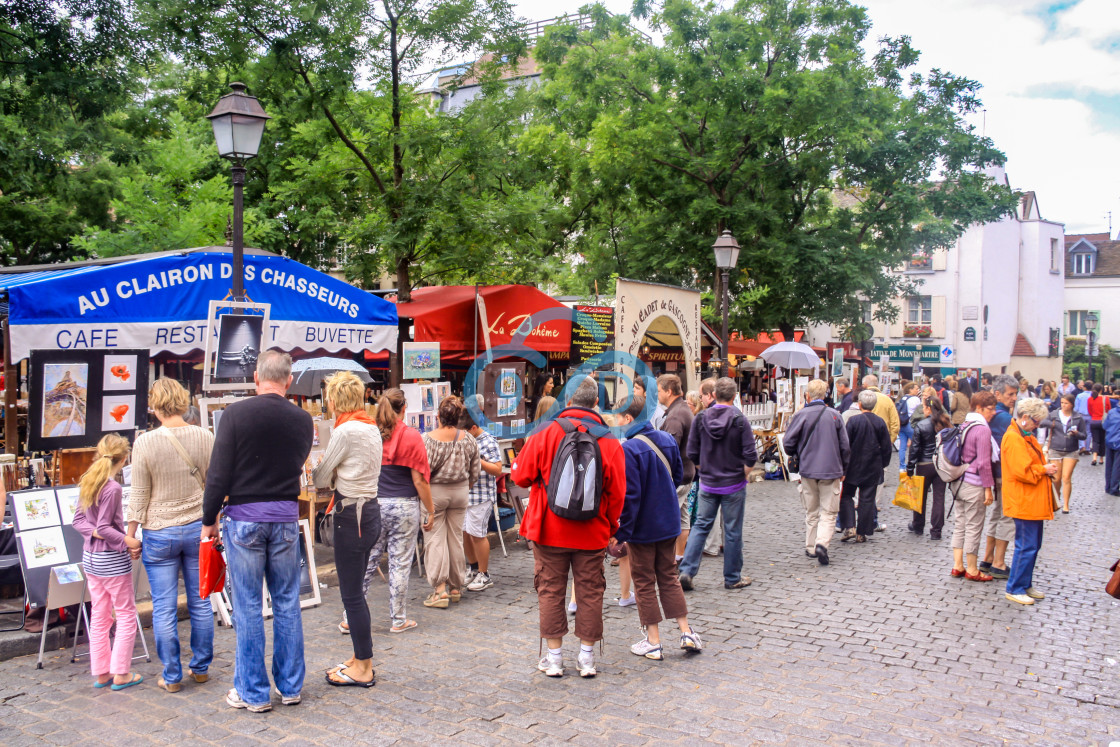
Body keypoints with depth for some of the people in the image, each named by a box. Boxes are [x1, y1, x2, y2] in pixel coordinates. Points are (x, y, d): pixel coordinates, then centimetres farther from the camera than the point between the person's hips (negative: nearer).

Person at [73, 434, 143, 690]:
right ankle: (121, 674, 7)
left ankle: (101, 673, 21)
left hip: (90, 557, 8)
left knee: (99, 616, 15)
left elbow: (78, 520, 5)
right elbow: (104, 527, -21)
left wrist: (93, 532, -5)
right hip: (112, 560, -8)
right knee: (126, 614, 4)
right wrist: (128, 541, -19)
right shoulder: (113, 488, -19)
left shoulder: (87, 483, 5)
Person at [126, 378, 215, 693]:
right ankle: (201, 668, 23)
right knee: (200, 603, 13)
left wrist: (130, 534, 6)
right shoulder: (205, 438, -5)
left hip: (159, 534, -2)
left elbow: (139, 495, -6)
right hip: (198, 528, 3)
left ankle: (172, 676, 15)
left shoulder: (145, 443, -11)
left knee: (164, 608, 7)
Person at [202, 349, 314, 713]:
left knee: (248, 606, 5)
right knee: (287, 603, 11)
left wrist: (209, 518, 1)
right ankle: (291, 686, 20)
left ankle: (253, 692, 13)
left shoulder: (236, 414, -10)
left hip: (244, 517, -3)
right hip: (286, 518, 3)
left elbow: (218, 473, -9)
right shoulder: (303, 420, -1)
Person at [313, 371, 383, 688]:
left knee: (352, 594, 1)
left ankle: (363, 669, 11)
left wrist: (324, 474, 13)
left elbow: (321, 478, -7)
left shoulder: (346, 430, -17)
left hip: (352, 516, -9)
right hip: (369, 510, 9)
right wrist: (335, 477, 4)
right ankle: (360, 659, 27)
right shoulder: (371, 427, 11)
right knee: (354, 592, 17)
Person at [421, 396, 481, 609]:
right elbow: (475, 471, 3)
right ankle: (456, 588, 20)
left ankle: (439, 589, -4)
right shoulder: (468, 439, -4)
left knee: (435, 538, 1)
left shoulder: (427, 439, -15)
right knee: (456, 538, 12)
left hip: (434, 492, -4)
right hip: (460, 492, 4)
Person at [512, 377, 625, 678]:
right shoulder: (610, 442, -6)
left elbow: (521, 475, -3)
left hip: (549, 530, -1)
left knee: (550, 591, 10)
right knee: (590, 592, 11)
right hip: (592, 534, 1)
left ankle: (554, 657, 16)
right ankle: (587, 657, 19)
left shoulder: (545, 434, -9)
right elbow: (617, 494, -2)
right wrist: (611, 527, 13)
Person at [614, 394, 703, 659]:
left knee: (645, 583, 7)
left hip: (642, 527, -6)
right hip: (669, 523, 6)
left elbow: (629, 495, -22)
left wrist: (621, 532, -15)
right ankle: (686, 633, 16)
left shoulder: (629, 449, -21)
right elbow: (678, 475, 13)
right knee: (669, 578, 18)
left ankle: (653, 643, 14)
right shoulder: (667, 439, 1)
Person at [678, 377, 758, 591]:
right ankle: (732, 578, 18)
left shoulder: (700, 419, -3)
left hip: (708, 484, 3)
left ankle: (686, 571, 2)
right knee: (732, 531, 7)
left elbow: (692, 453, 0)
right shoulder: (740, 421, -12)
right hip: (733, 485, -3)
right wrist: (743, 475, 3)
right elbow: (750, 457, -14)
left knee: (701, 526, 12)